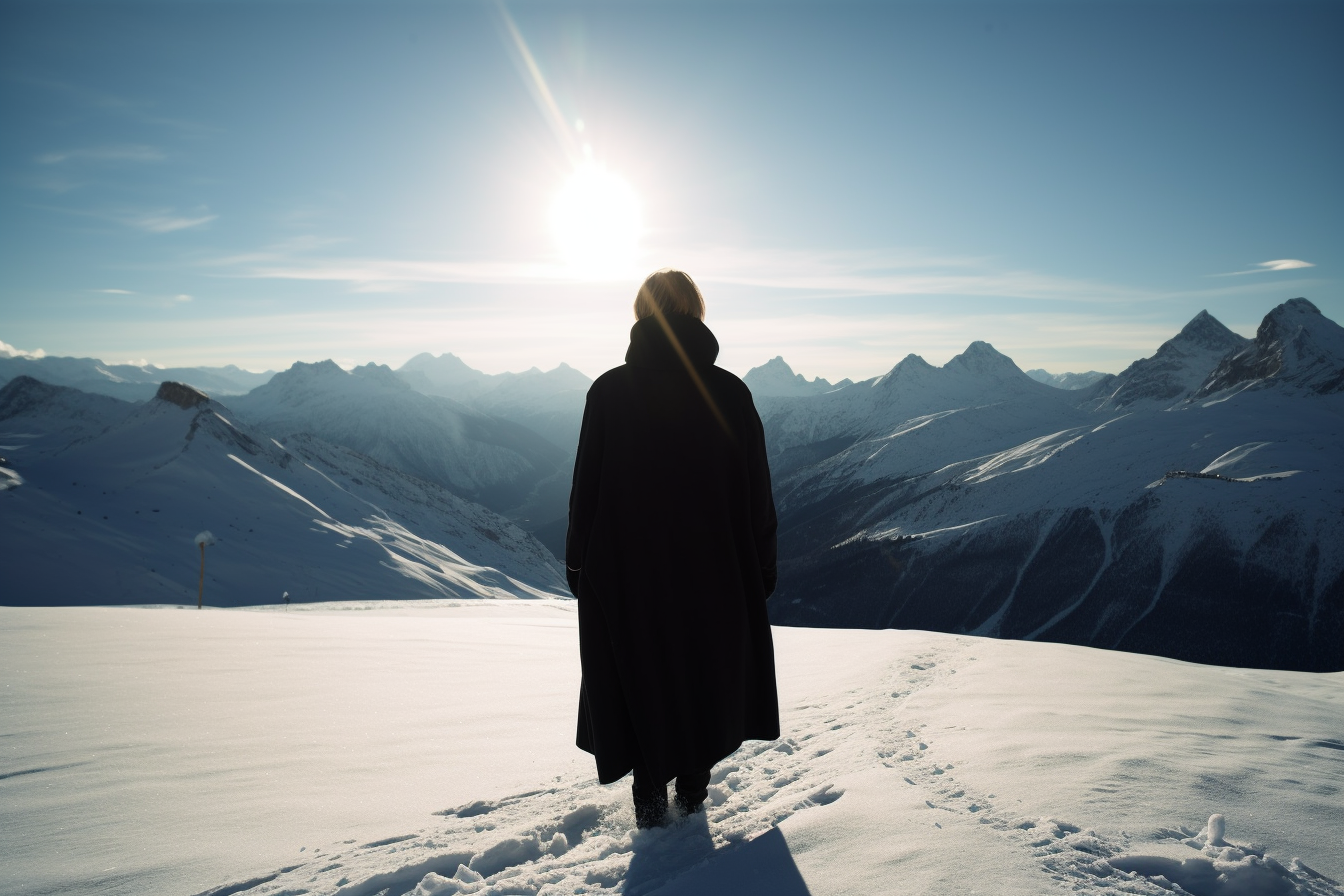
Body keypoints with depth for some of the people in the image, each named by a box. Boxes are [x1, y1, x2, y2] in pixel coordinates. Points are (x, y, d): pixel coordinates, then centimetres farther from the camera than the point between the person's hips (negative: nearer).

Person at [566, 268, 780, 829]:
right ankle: (693, 789, 33)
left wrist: (578, 563, 6)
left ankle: (650, 799, 24)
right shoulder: (729, 393, -8)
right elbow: (757, 494, -4)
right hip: (713, 572, 1)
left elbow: (585, 488, -6)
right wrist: (760, 570, 7)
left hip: (626, 572, -1)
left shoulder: (609, 392, -11)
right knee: (703, 674, 20)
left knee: (639, 677, 15)